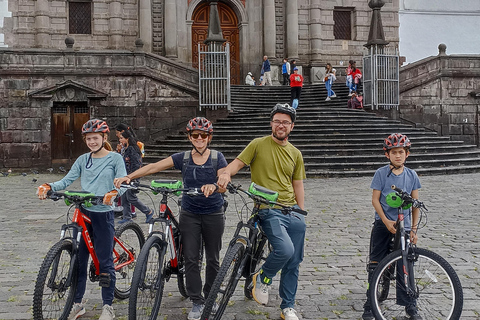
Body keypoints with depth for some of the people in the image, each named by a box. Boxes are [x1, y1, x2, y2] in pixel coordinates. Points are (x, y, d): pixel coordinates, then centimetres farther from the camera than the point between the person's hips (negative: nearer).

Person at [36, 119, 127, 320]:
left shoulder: (115, 158, -2)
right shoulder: (83, 160, 10)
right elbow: (67, 180, 4)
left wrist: (113, 193, -34)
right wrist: (48, 187, -15)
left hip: (103, 214, -4)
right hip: (83, 213, 4)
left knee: (104, 260, 1)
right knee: (79, 259, 8)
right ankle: (77, 303, 22)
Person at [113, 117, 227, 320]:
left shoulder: (217, 158, -5)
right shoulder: (183, 158, -1)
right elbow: (153, 167, -9)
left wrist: (213, 186, -40)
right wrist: (128, 177, -21)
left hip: (213, 214, -1)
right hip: (189, 214, 1)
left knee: (213, 259, 9)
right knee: (191, 259, 0)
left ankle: (210, 297, 28)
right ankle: (197, 302, 11)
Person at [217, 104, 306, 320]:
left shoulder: (295, 154, 12)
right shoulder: (258, 144, 0)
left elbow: (298, 187, 15)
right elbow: (238, 162, -7)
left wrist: (301, 216, 13)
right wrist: (226, 173, -30)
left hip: (293, 212, 5)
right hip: (269, 210, -5)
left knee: (294, 262, 8)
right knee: (285, 250, -26)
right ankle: (263, 278, 6)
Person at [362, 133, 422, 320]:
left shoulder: (411, 175, 3)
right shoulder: (381, 173, -5)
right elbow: (375, 200, -5)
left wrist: (414, 228, 1)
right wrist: (386, 222, -14)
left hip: (404, 226, 2)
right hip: (383, 225, -2)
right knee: (375, 264, 1)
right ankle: (370, 305, 11)